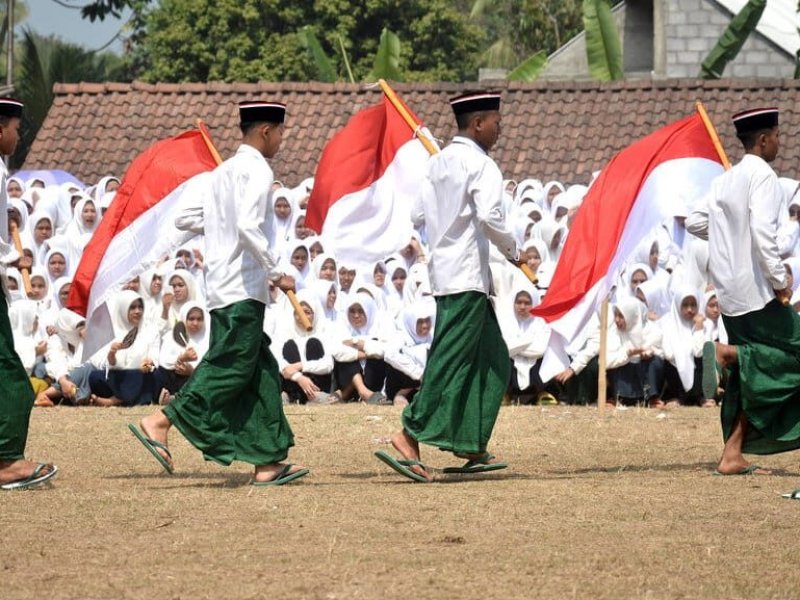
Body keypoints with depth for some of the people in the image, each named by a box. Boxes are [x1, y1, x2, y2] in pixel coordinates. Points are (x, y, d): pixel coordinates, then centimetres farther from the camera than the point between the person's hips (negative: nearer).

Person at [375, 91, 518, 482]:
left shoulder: (439, 163, 13)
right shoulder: (481, 165, -11)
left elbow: (418, 215, 13)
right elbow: (490, 217, -24)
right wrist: (511, 250, -9)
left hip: (442, 270, 9)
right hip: (468, 275, -9)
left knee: (493, 360, 15)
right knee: (450, 362, -9)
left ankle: (473, 448, 15)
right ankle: (409, 439, -14)